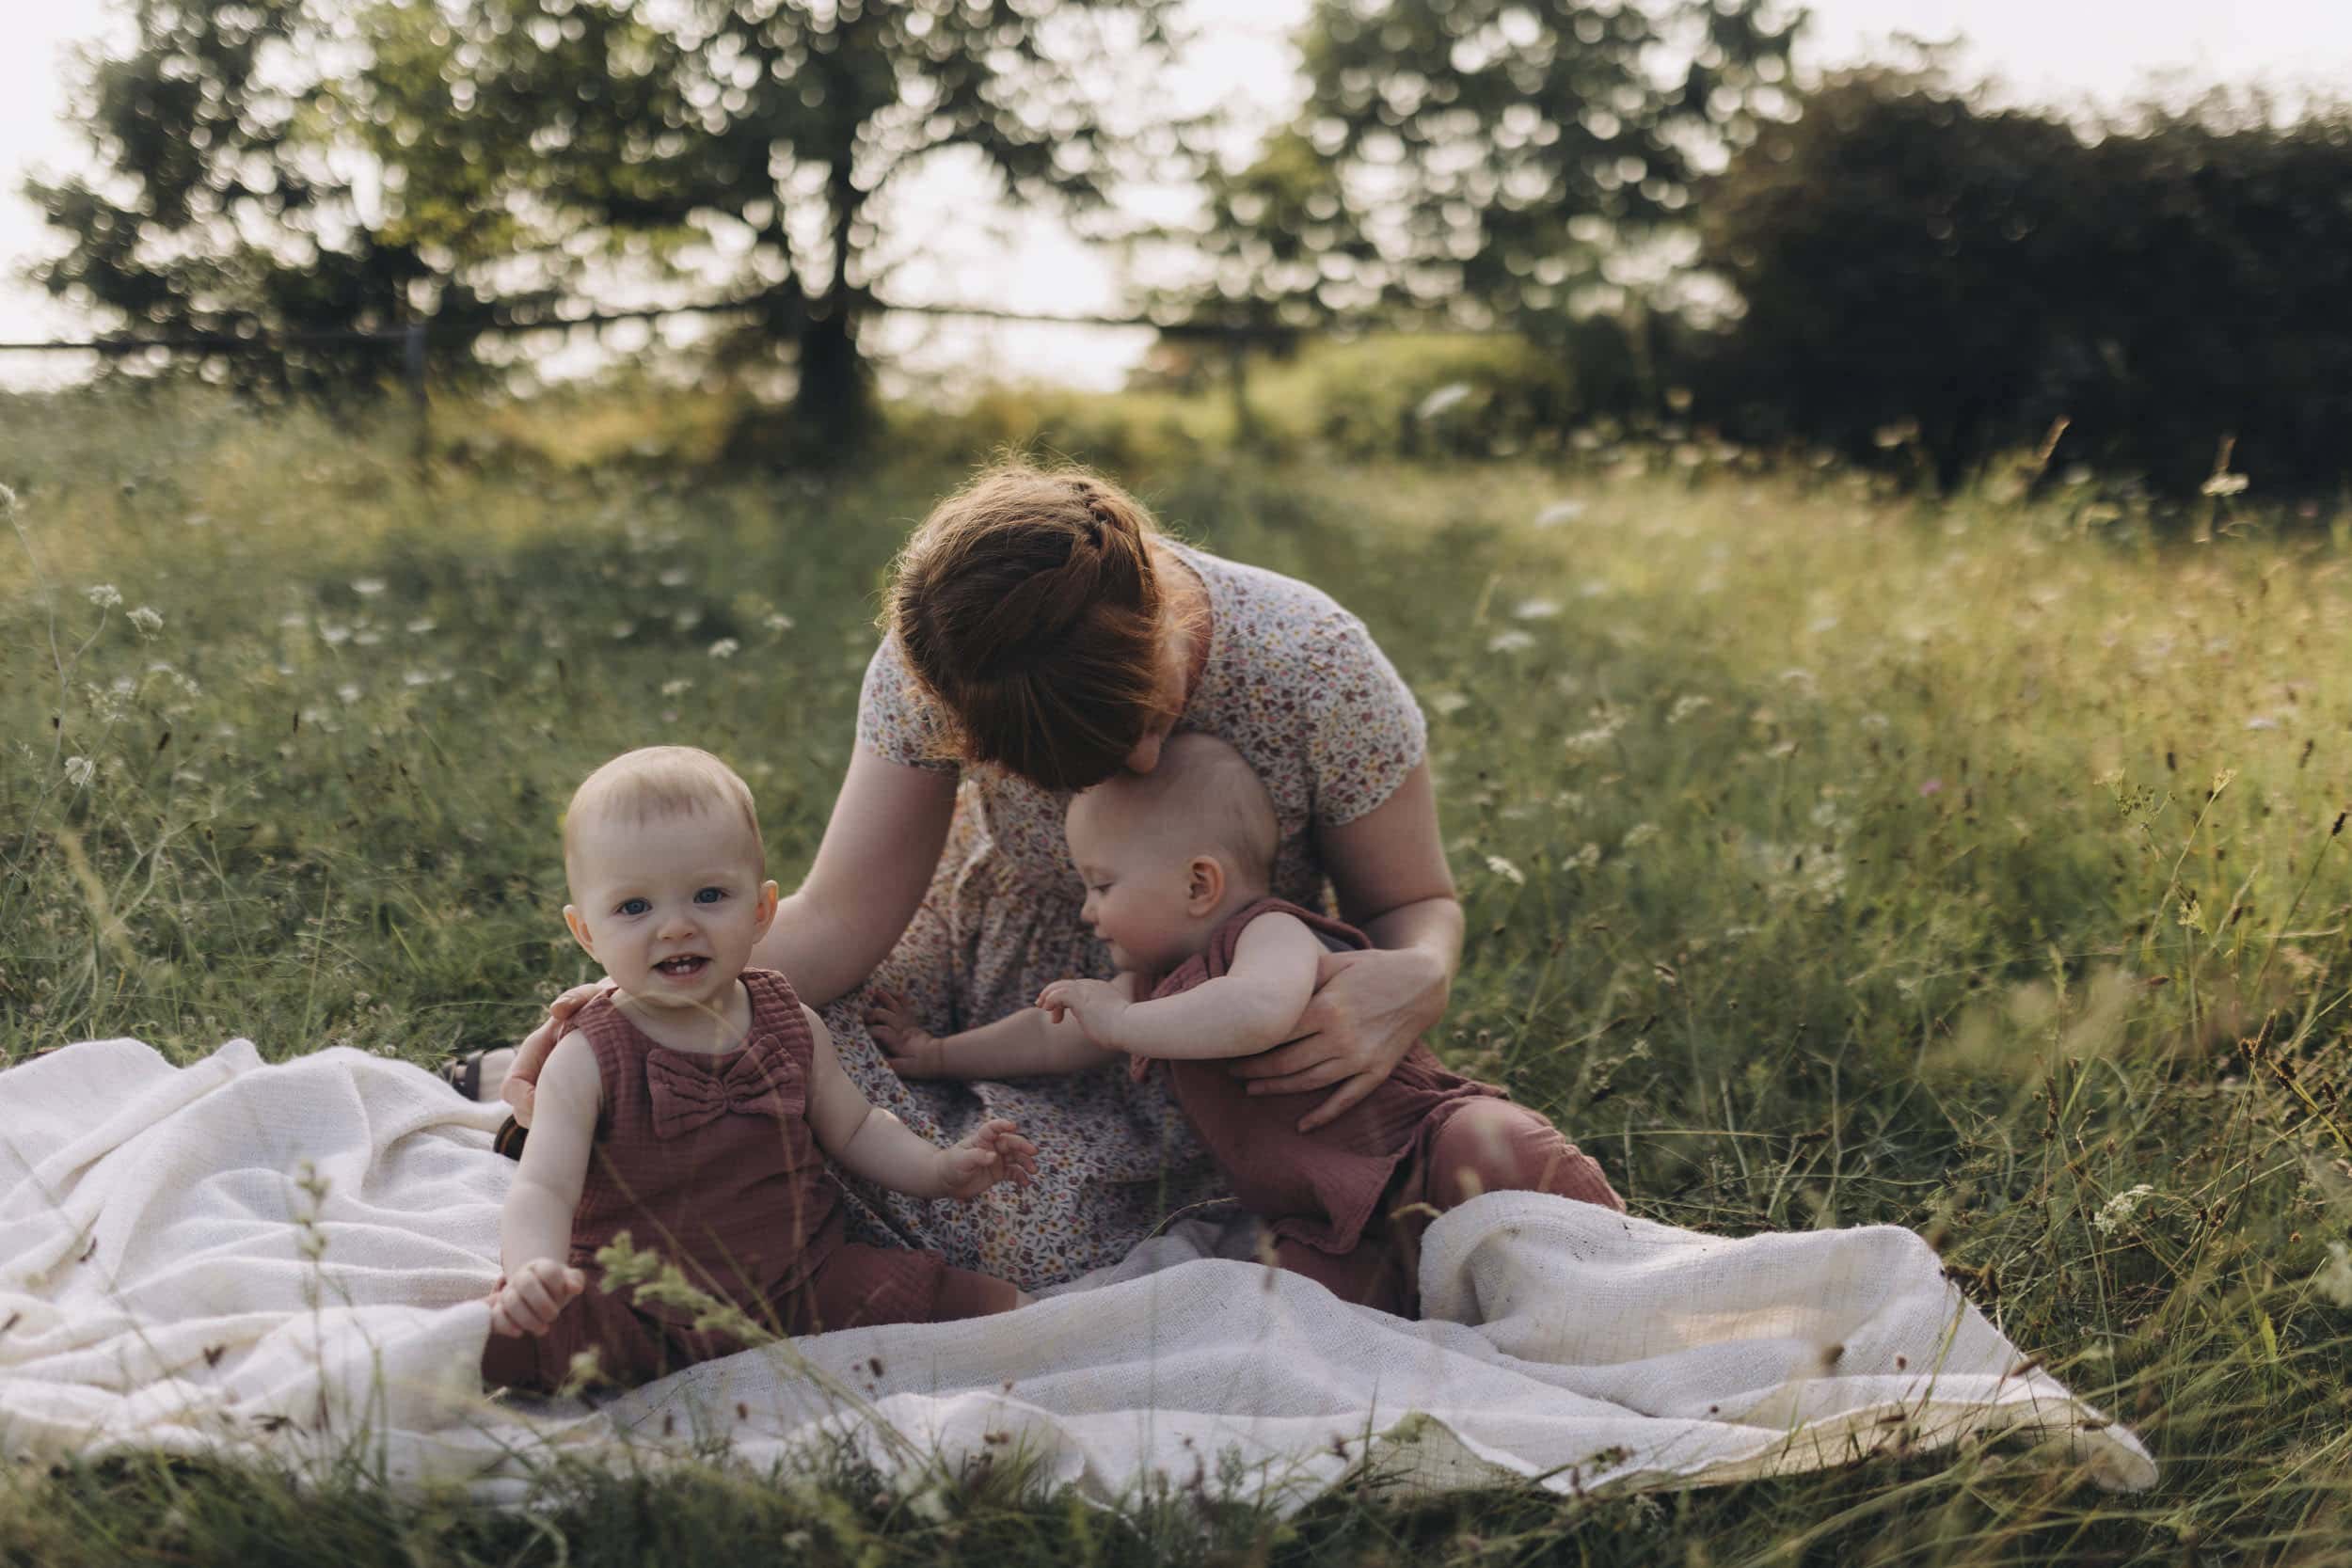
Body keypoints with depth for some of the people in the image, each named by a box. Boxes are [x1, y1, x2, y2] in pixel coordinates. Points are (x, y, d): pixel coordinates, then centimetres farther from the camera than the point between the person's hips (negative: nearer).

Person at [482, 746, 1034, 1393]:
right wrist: (535, 1268, -39)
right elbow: (544, 1189, -18)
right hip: (637, 1309, -3)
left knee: (992, 1302, -11)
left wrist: (940, 1169, -1)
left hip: (798, 1285, 3)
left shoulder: (792, 1026, 3)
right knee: (497, 1335, -29)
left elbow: (854, 1127, 16)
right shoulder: (589, 1060, -10)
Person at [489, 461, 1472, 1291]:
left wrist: (1416, 980, -38)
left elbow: (1414, 901, -13)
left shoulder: (1315, 671, -29)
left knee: (1027, 1226, -30)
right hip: (989, 952, 2)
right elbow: (845, 915, -19)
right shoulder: (931, 670, -24)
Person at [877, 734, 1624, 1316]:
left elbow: (1259, 1011, -37)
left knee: (1486, 1144, -36)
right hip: (1325, 1227, 7)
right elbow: (1055, 1037, 31)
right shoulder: (1158, 984, 15)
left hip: (1418, 1147, -7)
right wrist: (937, 1055, 39)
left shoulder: (1274, 933, -13)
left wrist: (1124, 1022, -26)